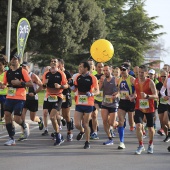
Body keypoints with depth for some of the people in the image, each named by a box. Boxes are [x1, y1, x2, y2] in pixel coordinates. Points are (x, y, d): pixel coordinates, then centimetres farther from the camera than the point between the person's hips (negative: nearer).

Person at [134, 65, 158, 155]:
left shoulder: (150, 82, -13)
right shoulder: (135, 81, 1)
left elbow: (156, 96, -18)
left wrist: (147, 96, -35)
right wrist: (134, 96, 0)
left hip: (149, 108, -2)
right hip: (139, 107, 2)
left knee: (150, 128, 12)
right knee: (138, 126, -16)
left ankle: (150, 144, 36)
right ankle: (141, 145, -2)